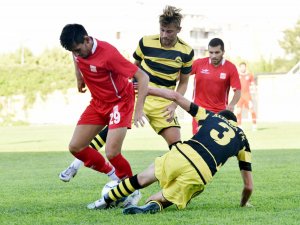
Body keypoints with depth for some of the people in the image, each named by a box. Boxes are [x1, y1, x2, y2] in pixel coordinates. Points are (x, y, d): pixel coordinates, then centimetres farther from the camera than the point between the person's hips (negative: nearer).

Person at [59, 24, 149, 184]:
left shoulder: (108, 53, -31)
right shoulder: (78, 48, -11)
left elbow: (142, 77, -29)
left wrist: (139, 109, -34)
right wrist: (79, 78, 17)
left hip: (120, 101, -7)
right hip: (97, 103, 7)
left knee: (111, 153, -20)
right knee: (75, 147, 2)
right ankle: (111, 173, 22)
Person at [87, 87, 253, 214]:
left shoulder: (211, 116, 24)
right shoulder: (243, 140, 24)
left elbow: (175, 96, 21)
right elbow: (249, 185, 22)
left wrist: (146, 89, 32)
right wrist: (244, 203, 41)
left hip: (181, 155, 0)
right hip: (200, 175, 0)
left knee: (144, 178, 24)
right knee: (158, 200, 13)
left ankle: (106, 200, 31)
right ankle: (154, 205, -20)